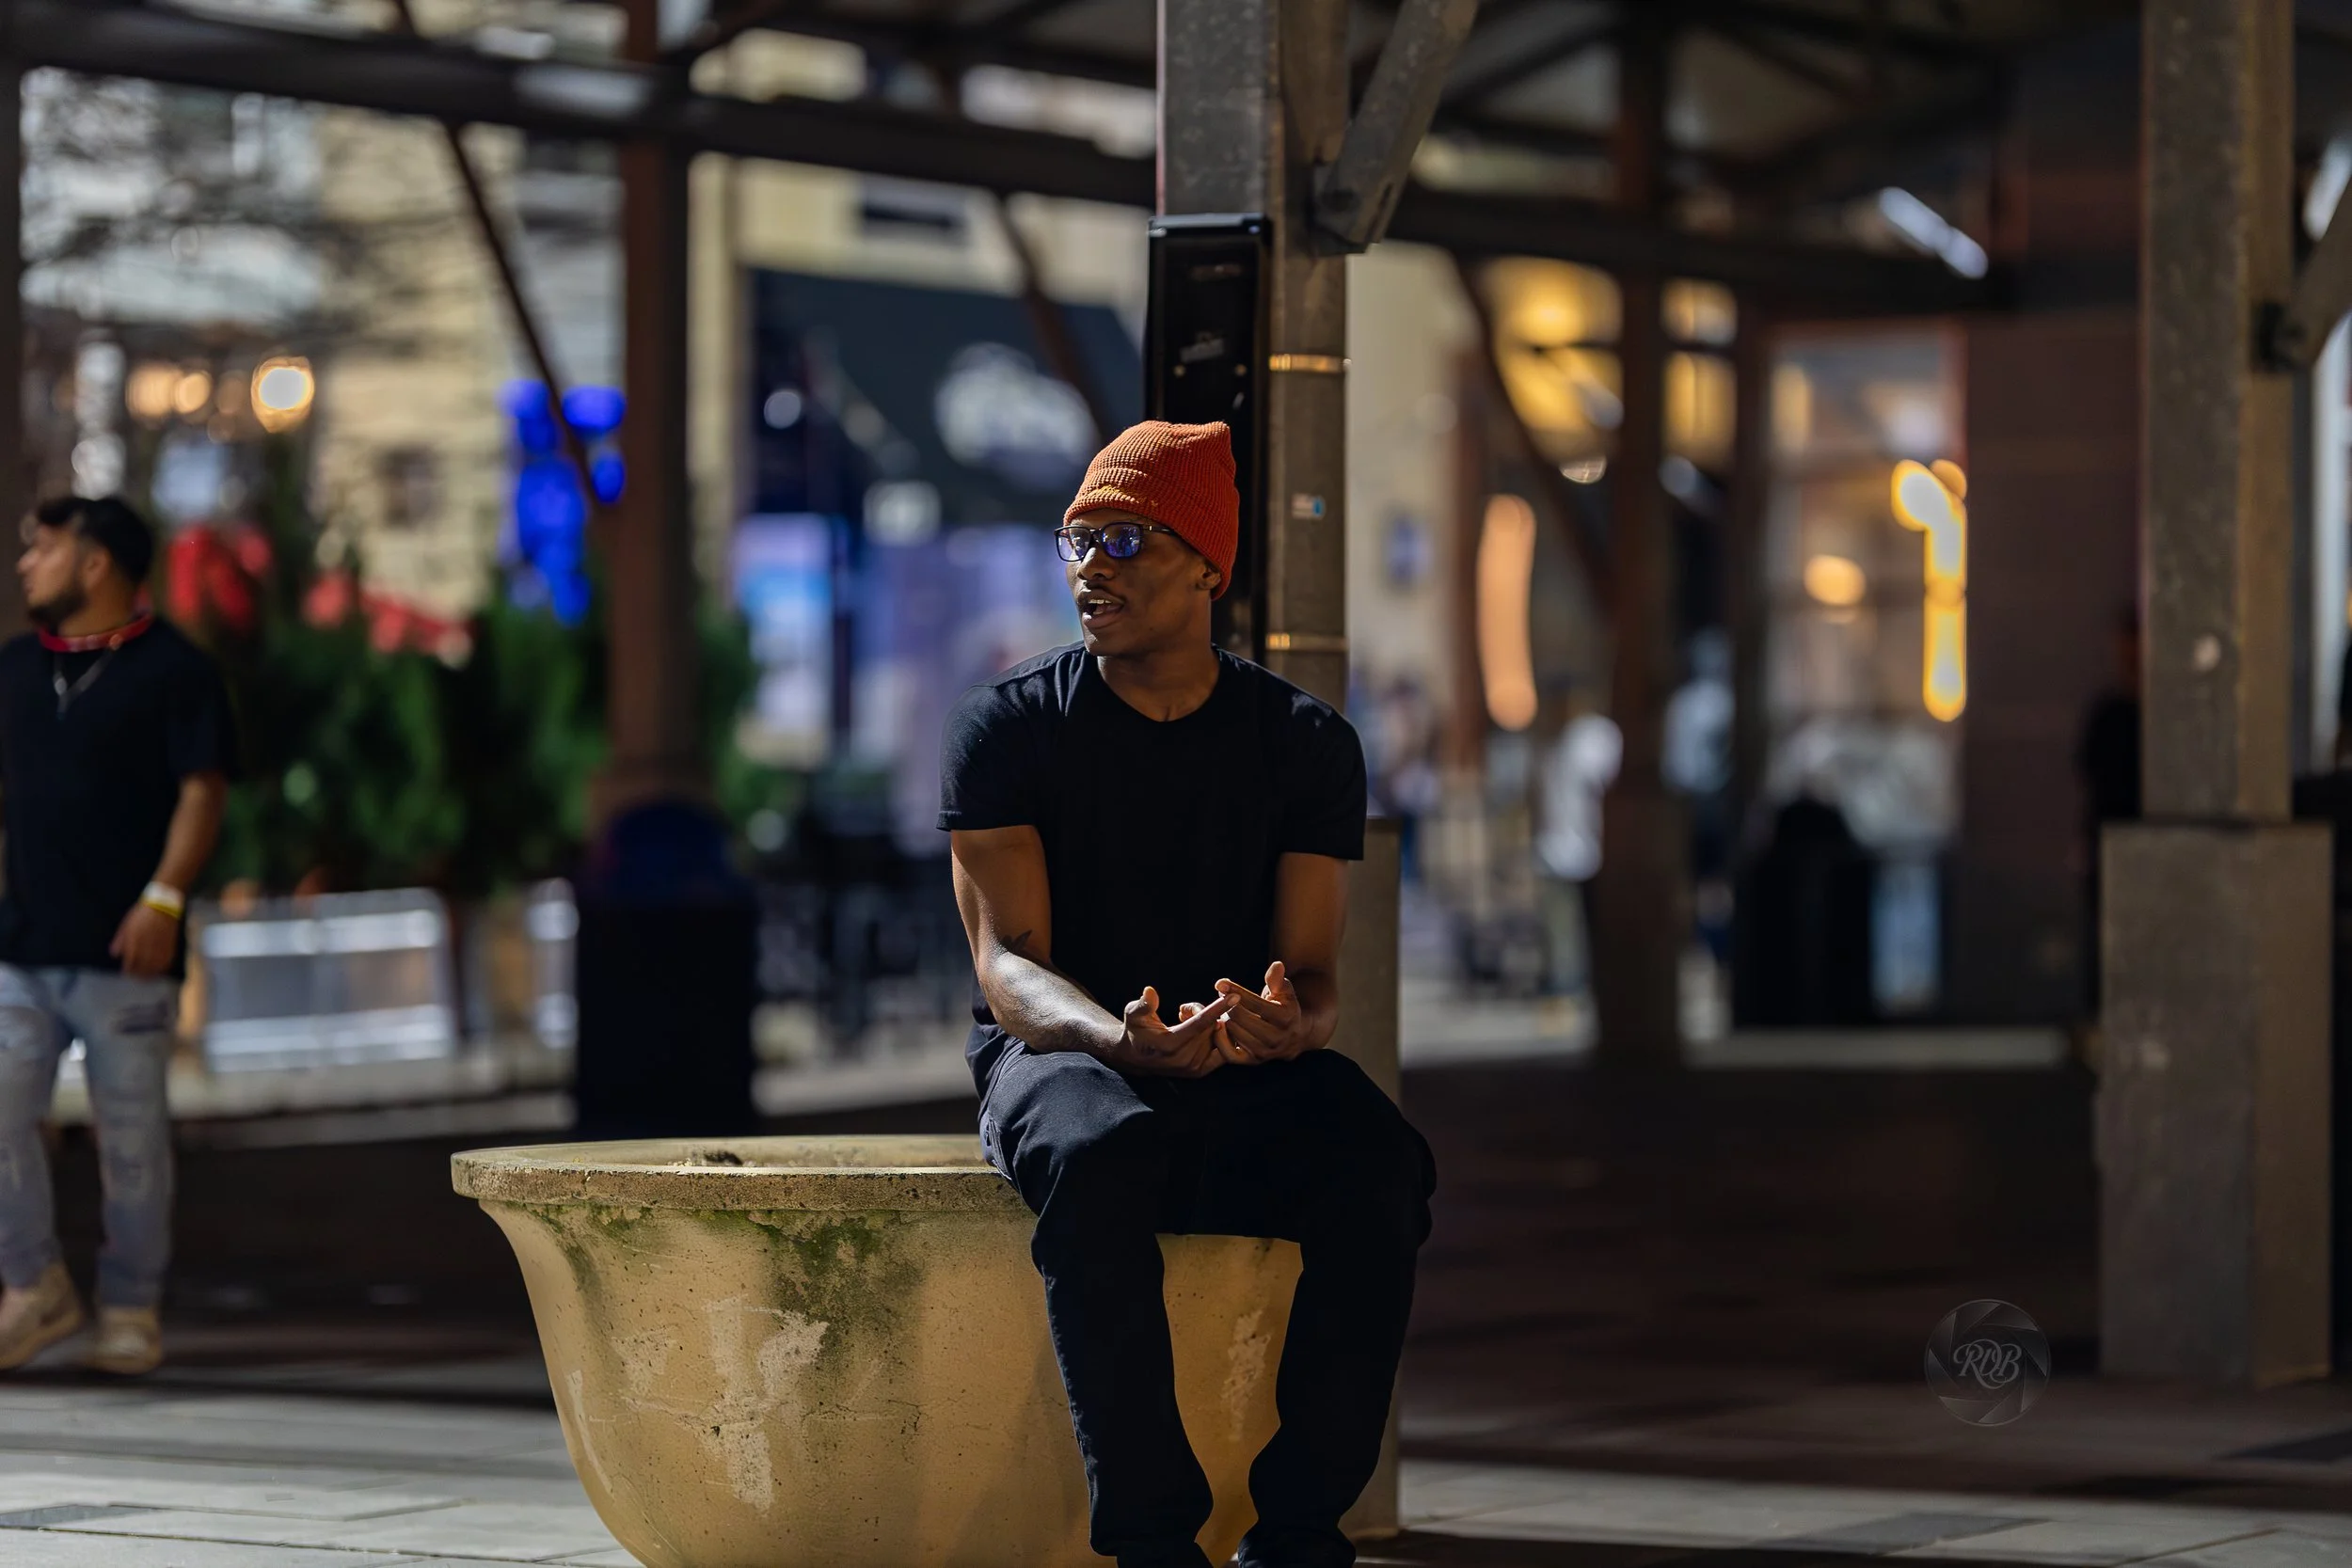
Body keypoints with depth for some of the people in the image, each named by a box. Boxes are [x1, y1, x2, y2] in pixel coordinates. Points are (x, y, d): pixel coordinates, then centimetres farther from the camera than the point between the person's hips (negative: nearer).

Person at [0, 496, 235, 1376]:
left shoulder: (172, 669, -3)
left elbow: (201, 791, -8)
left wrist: (164, 898, -18)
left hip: (123, 950, -5)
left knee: (130, 1131, 1)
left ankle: (130, 1311, 12)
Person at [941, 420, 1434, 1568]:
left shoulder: (1305, 743, 4)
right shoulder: (1009, 723, -1)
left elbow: (1312, 970, -3)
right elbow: (1009, 961, -10)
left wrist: (1287, 1024, -30)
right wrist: (1124, 1042, -33)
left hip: (1244, 1073, 2)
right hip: (1058, 1054, -2)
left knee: (1382, 1168, -31)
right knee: (1101, 1155, -39)